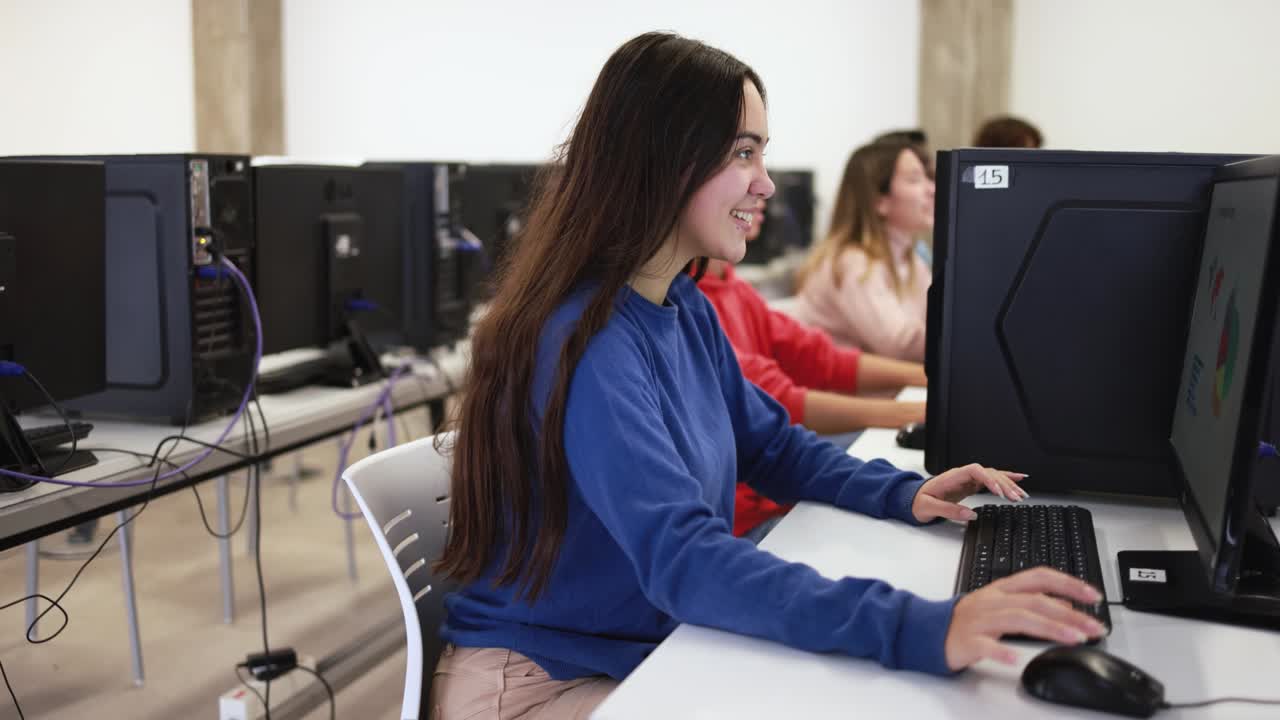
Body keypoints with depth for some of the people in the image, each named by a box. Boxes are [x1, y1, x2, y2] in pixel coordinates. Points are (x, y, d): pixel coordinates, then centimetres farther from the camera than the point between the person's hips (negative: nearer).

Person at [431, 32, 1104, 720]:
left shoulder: (686, 307, 2)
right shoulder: (587, 345, -25)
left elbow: (772, 444, 15)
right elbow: (680, 558, -36)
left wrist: (902, 493, -3)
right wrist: (921, 628, -45)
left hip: (658, 652, 8)